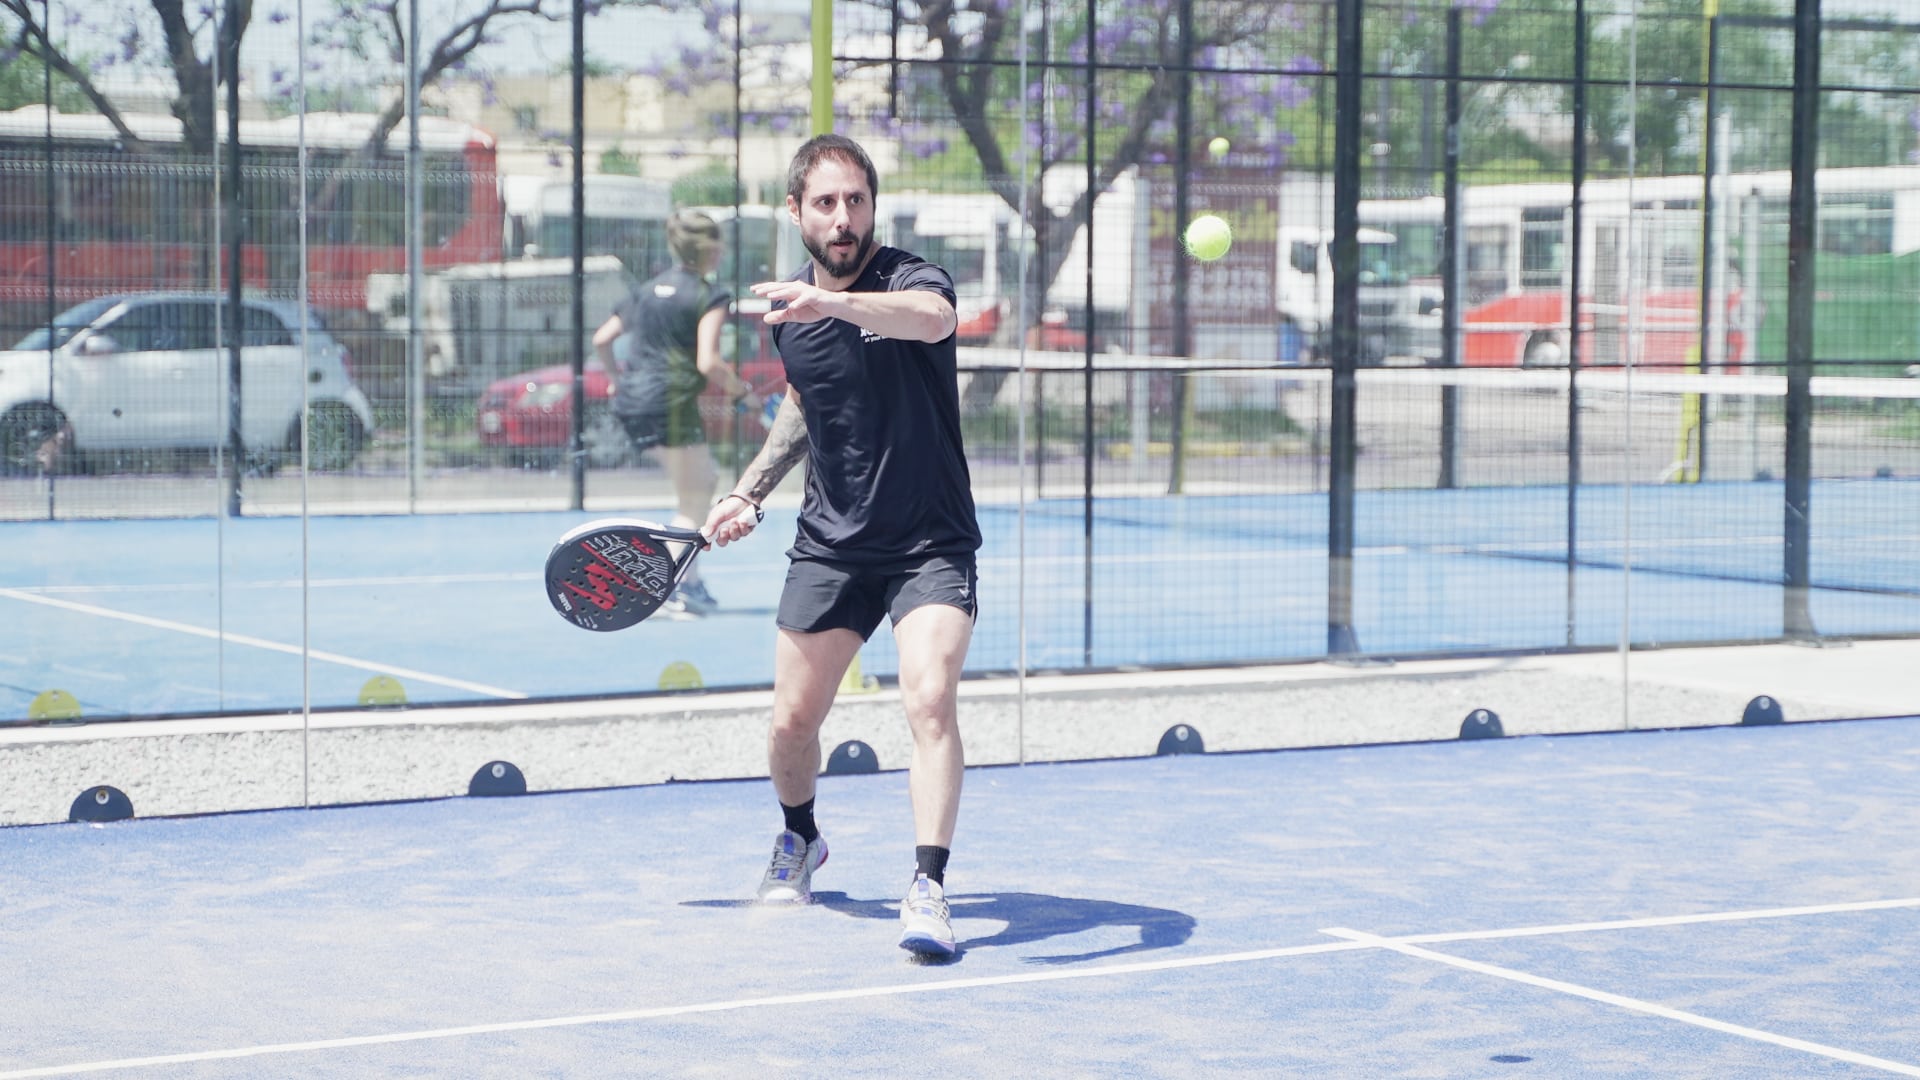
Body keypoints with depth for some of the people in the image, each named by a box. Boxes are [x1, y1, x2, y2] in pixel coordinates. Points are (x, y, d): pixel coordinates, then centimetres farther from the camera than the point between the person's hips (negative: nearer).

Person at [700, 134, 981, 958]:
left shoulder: (909, 278, -15)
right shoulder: (787, 309, 4)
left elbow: (934, 317, -43)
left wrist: (833, 301, -58)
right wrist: (749, 490, 16)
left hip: (929, 545, -5)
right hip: (829, 543, 5)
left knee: (929, 698, -25)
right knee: (791, 724, 8)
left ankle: (927, 886, -22)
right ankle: (798, 838, 39)